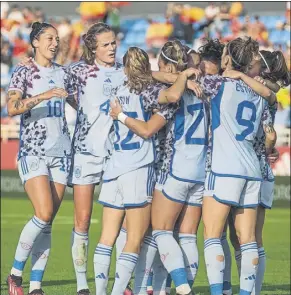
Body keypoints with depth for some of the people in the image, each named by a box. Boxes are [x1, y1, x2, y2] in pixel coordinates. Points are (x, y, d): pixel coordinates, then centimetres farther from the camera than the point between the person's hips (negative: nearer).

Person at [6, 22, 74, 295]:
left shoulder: (62, 73, 13)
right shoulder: (23, 73, -2)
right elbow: (12, 108, -18)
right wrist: (43, 96, -28)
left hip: (61, 152, 5)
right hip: (33, 152, -5)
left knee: (47, 222, 1)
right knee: (44, 214, -19)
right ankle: (15, 273, -3)